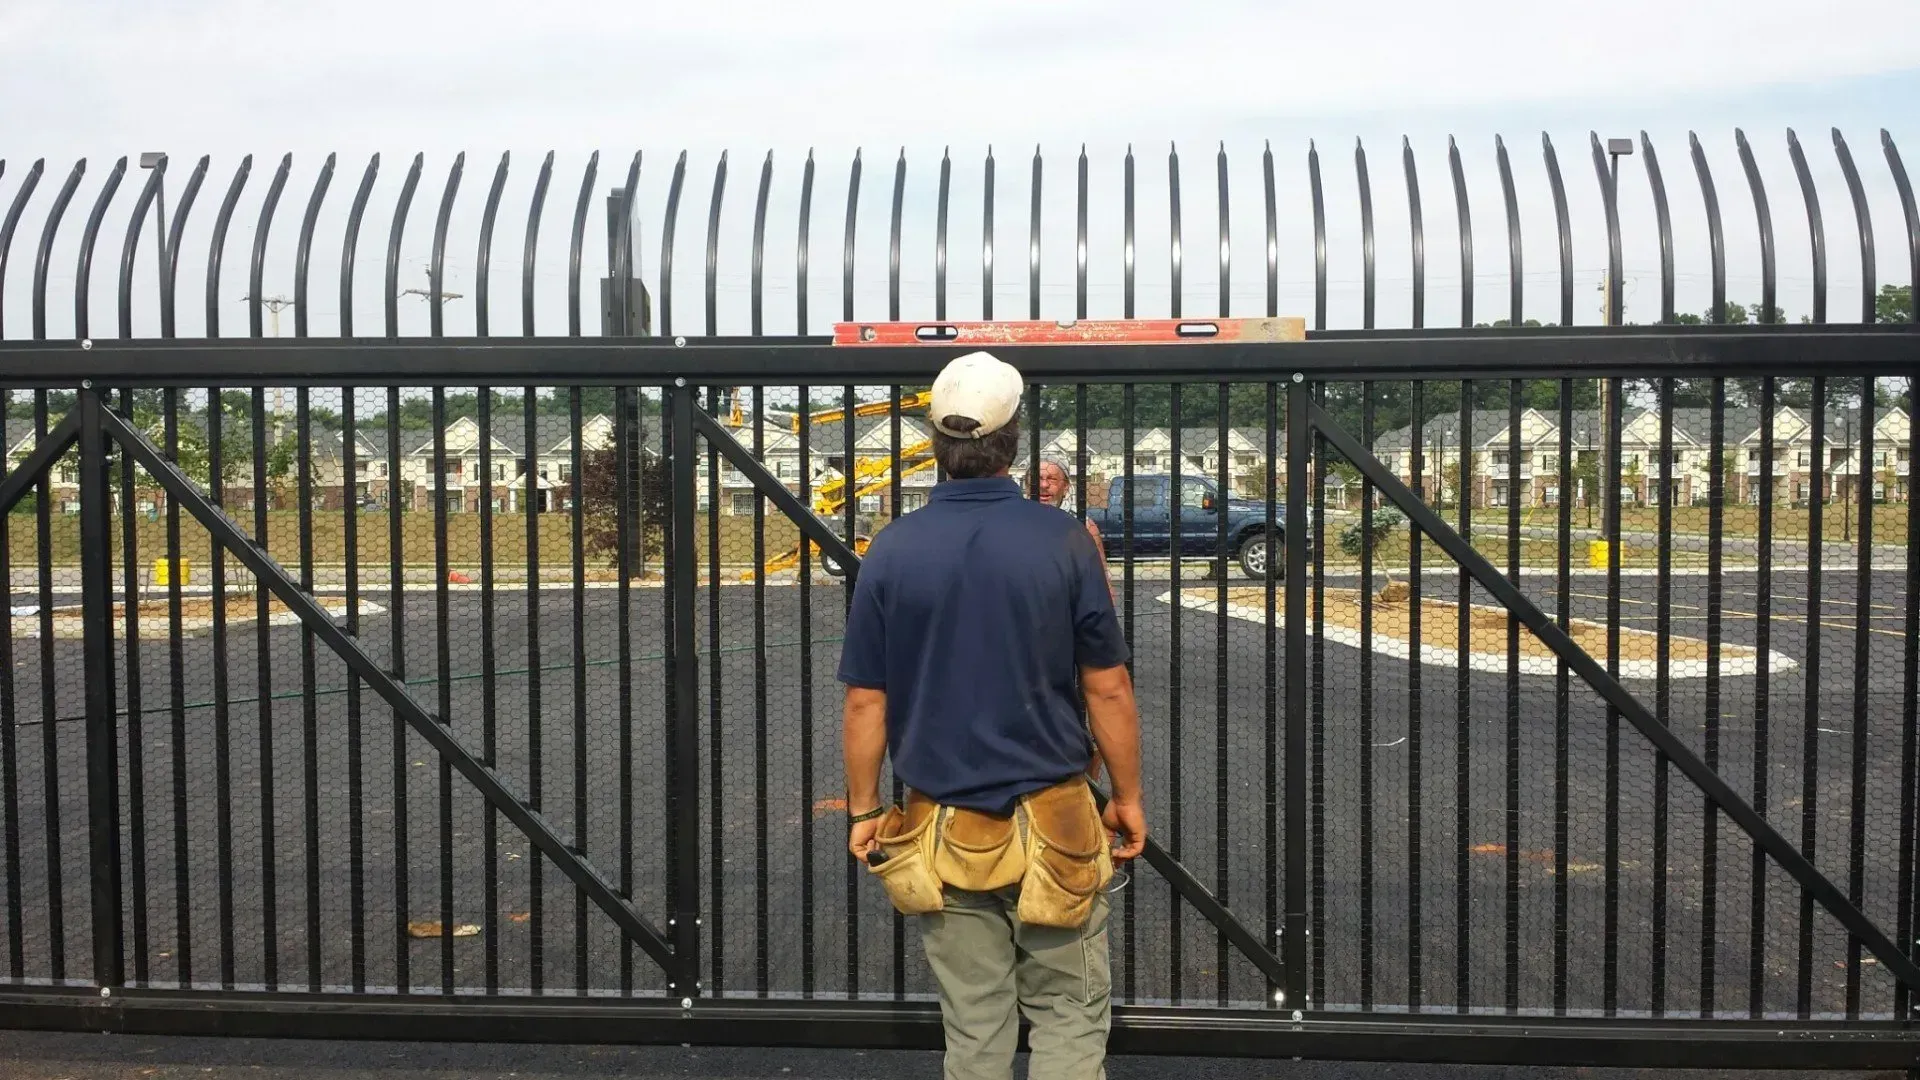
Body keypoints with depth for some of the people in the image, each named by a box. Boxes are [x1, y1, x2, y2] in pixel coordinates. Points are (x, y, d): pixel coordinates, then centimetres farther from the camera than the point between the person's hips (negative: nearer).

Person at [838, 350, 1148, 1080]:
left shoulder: (893, 550, -5)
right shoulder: (1060, 540, -9)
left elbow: (866, 702, -2)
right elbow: (1108, 688, -5)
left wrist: (863, 810, 9)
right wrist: (1128, 797, 7)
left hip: (943, 830, 2)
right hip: (1050, 824, -1)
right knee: (1070, 1012, 12)